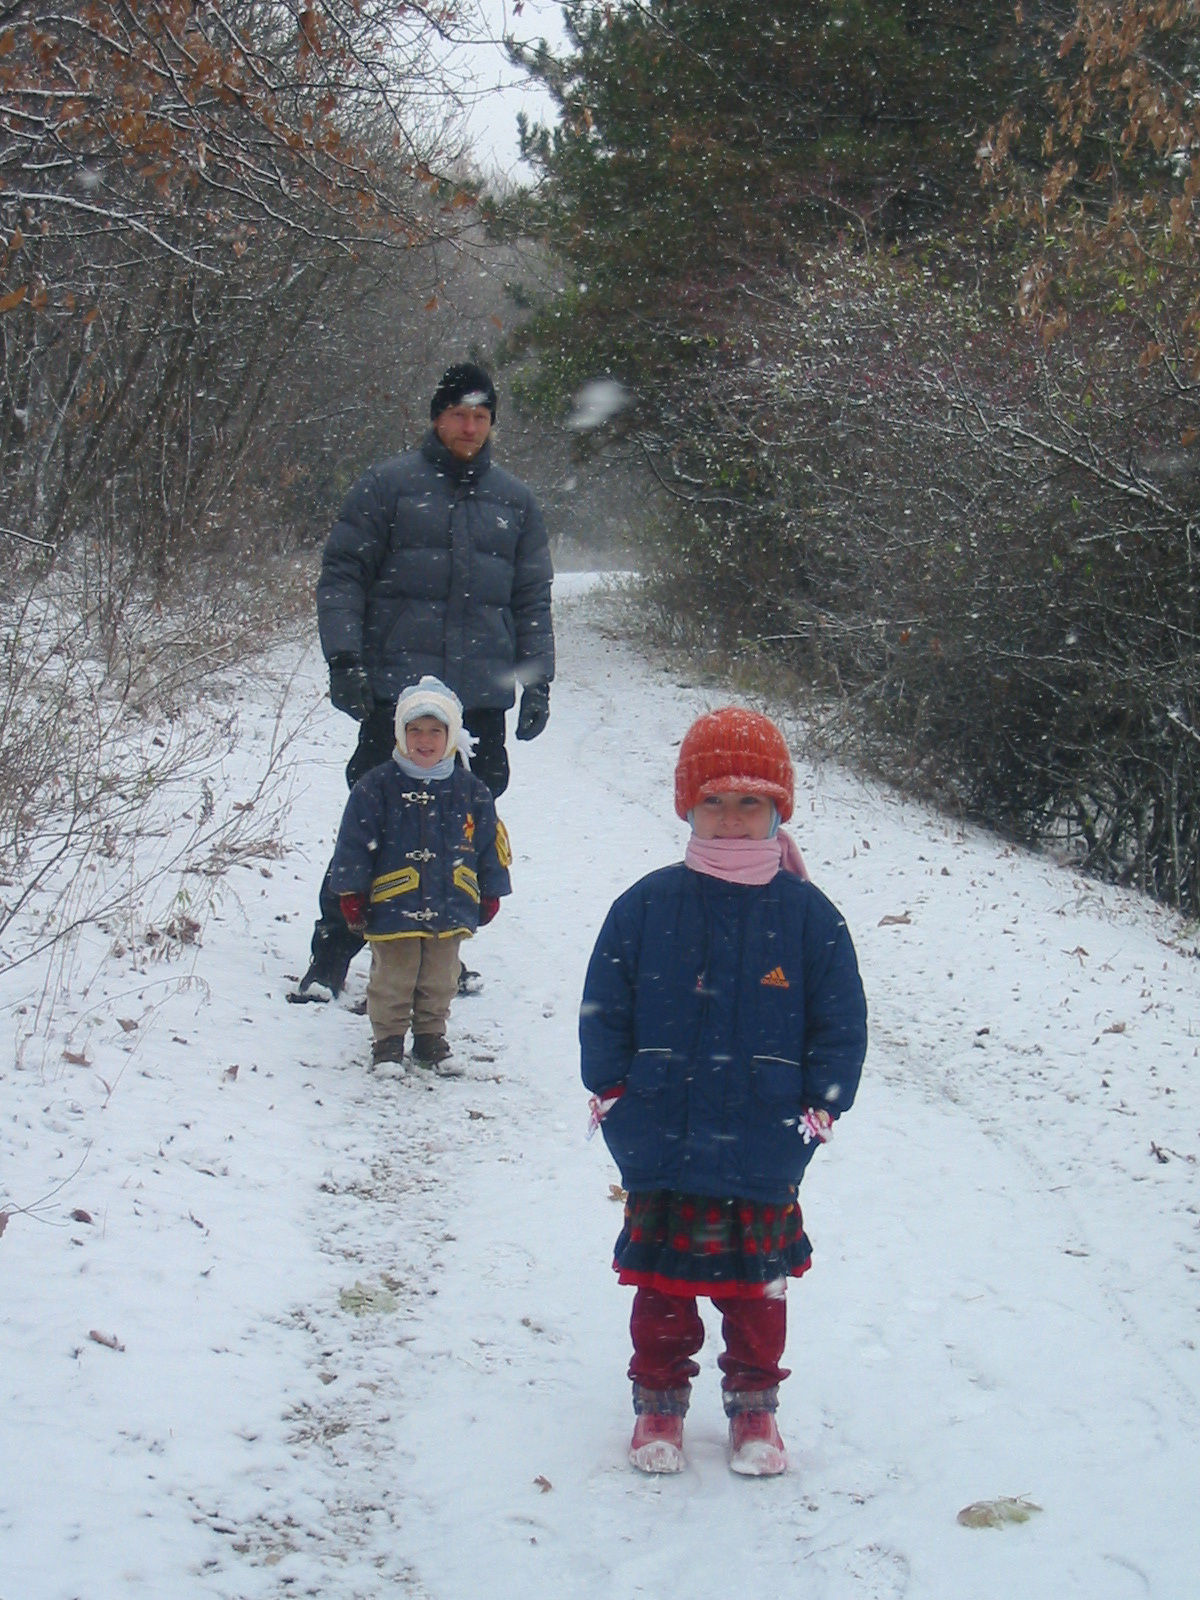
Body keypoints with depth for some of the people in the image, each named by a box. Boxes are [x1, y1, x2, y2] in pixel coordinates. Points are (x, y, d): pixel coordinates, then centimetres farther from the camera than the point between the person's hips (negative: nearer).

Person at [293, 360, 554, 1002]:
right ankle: (331, 956, 4)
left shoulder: (515, 502, 14)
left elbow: (533, 600, 18)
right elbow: (341, 574, 1)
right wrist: (344, 658, -10)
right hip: (395, 689, -3)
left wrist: (537, 682, 10)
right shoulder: (388, 485, 2)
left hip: (482, 697, 3)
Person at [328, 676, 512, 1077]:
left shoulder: (470, 792, 0)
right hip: (392, 907, -3)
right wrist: (351, 894, -6)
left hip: (449, 910, 3)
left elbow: (490, 845, 9)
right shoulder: (377, 787, -9)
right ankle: (388, 1041, 22)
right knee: (392, 981, 6)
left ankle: (430, 1037, 32)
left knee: (440, 982, 15)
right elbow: (353, 844, -6)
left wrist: (490, 893, 11)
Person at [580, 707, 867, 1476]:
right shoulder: (646, 906, -2)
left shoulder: (808, 915, -3)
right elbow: (603, 1009, 3)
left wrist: (821, 1105, -5)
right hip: (662, 1145, 0)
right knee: (663, 1276, 11)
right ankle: (660, 1401, 27)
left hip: (765, 1151, 0)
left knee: (758, 1281, 13)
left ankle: (754, 1404, 29)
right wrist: (612, 1091, -3)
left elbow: (842, 1023, 1)